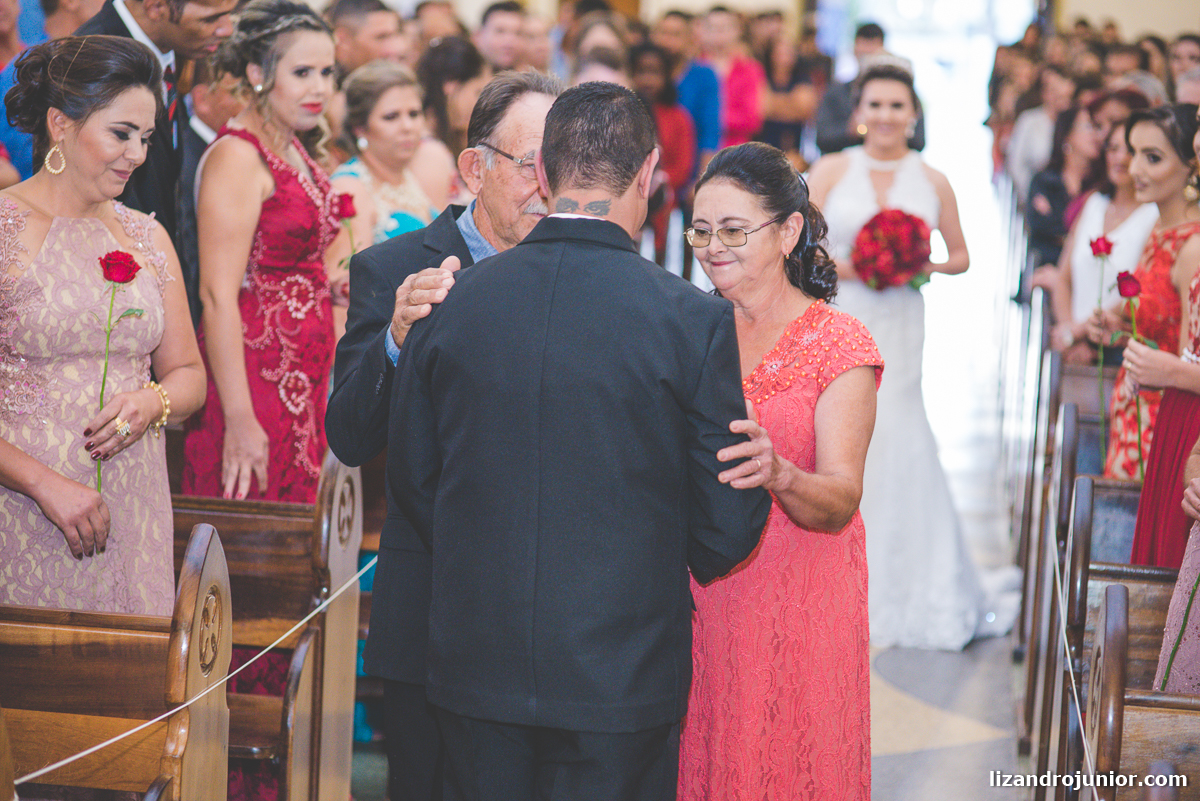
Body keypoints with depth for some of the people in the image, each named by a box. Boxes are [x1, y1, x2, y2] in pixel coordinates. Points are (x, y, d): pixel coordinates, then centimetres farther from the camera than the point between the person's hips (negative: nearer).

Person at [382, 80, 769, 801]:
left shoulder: (453, 302, -3)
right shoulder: (693, 319, -12)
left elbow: (412, 473, 9)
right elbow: (728, 524, -5)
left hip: (477, 662, 3)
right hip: (622, 665, -3)